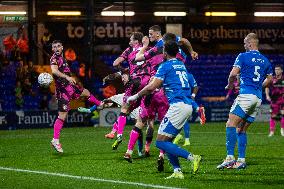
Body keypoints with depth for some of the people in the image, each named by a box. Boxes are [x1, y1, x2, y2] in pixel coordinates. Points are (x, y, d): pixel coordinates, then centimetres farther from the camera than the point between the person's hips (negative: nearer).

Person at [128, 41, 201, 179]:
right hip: (188, 105, 9)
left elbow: (152, 87, -11)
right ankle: (177, 171, 3)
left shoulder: (165, 66, -4)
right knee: (167, 140, 13)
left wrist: (135, 96, 0)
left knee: (160, 142, -8)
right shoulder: (181, 65, 20)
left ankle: (192, 157, -20)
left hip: (178, 105, -9)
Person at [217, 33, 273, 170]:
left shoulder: (243, 56, -3)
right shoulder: (265, 60, 16)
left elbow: (233, 73, -11)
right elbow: (269, 79, 26)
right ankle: (241, 161, 7)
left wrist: (230, 85, 7)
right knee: (241, 129, 12)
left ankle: (230, 157, -24)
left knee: (231, 124, -11)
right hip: (258, 98, 7)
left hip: (246, 95, -7)